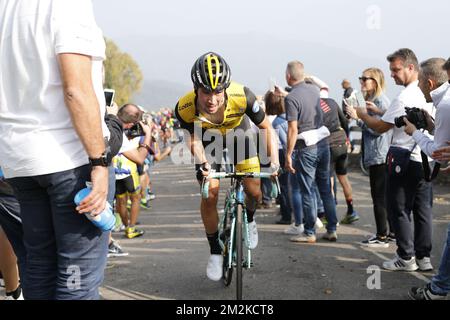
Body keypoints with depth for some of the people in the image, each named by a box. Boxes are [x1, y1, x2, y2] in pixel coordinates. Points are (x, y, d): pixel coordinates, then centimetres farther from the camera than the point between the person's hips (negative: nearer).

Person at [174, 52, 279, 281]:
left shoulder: (242, 97, -40)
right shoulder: (184, 108, -36)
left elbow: (266, 127, -22)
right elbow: (193, 138, -14)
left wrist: (273, 160, -29)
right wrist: (202, 163, -29)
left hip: (238, 132, 0)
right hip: (208, 138, 0)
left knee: (254, 191, -7)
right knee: (210, 195, -11)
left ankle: (249, 220, 30)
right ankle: (215, 251, 9)